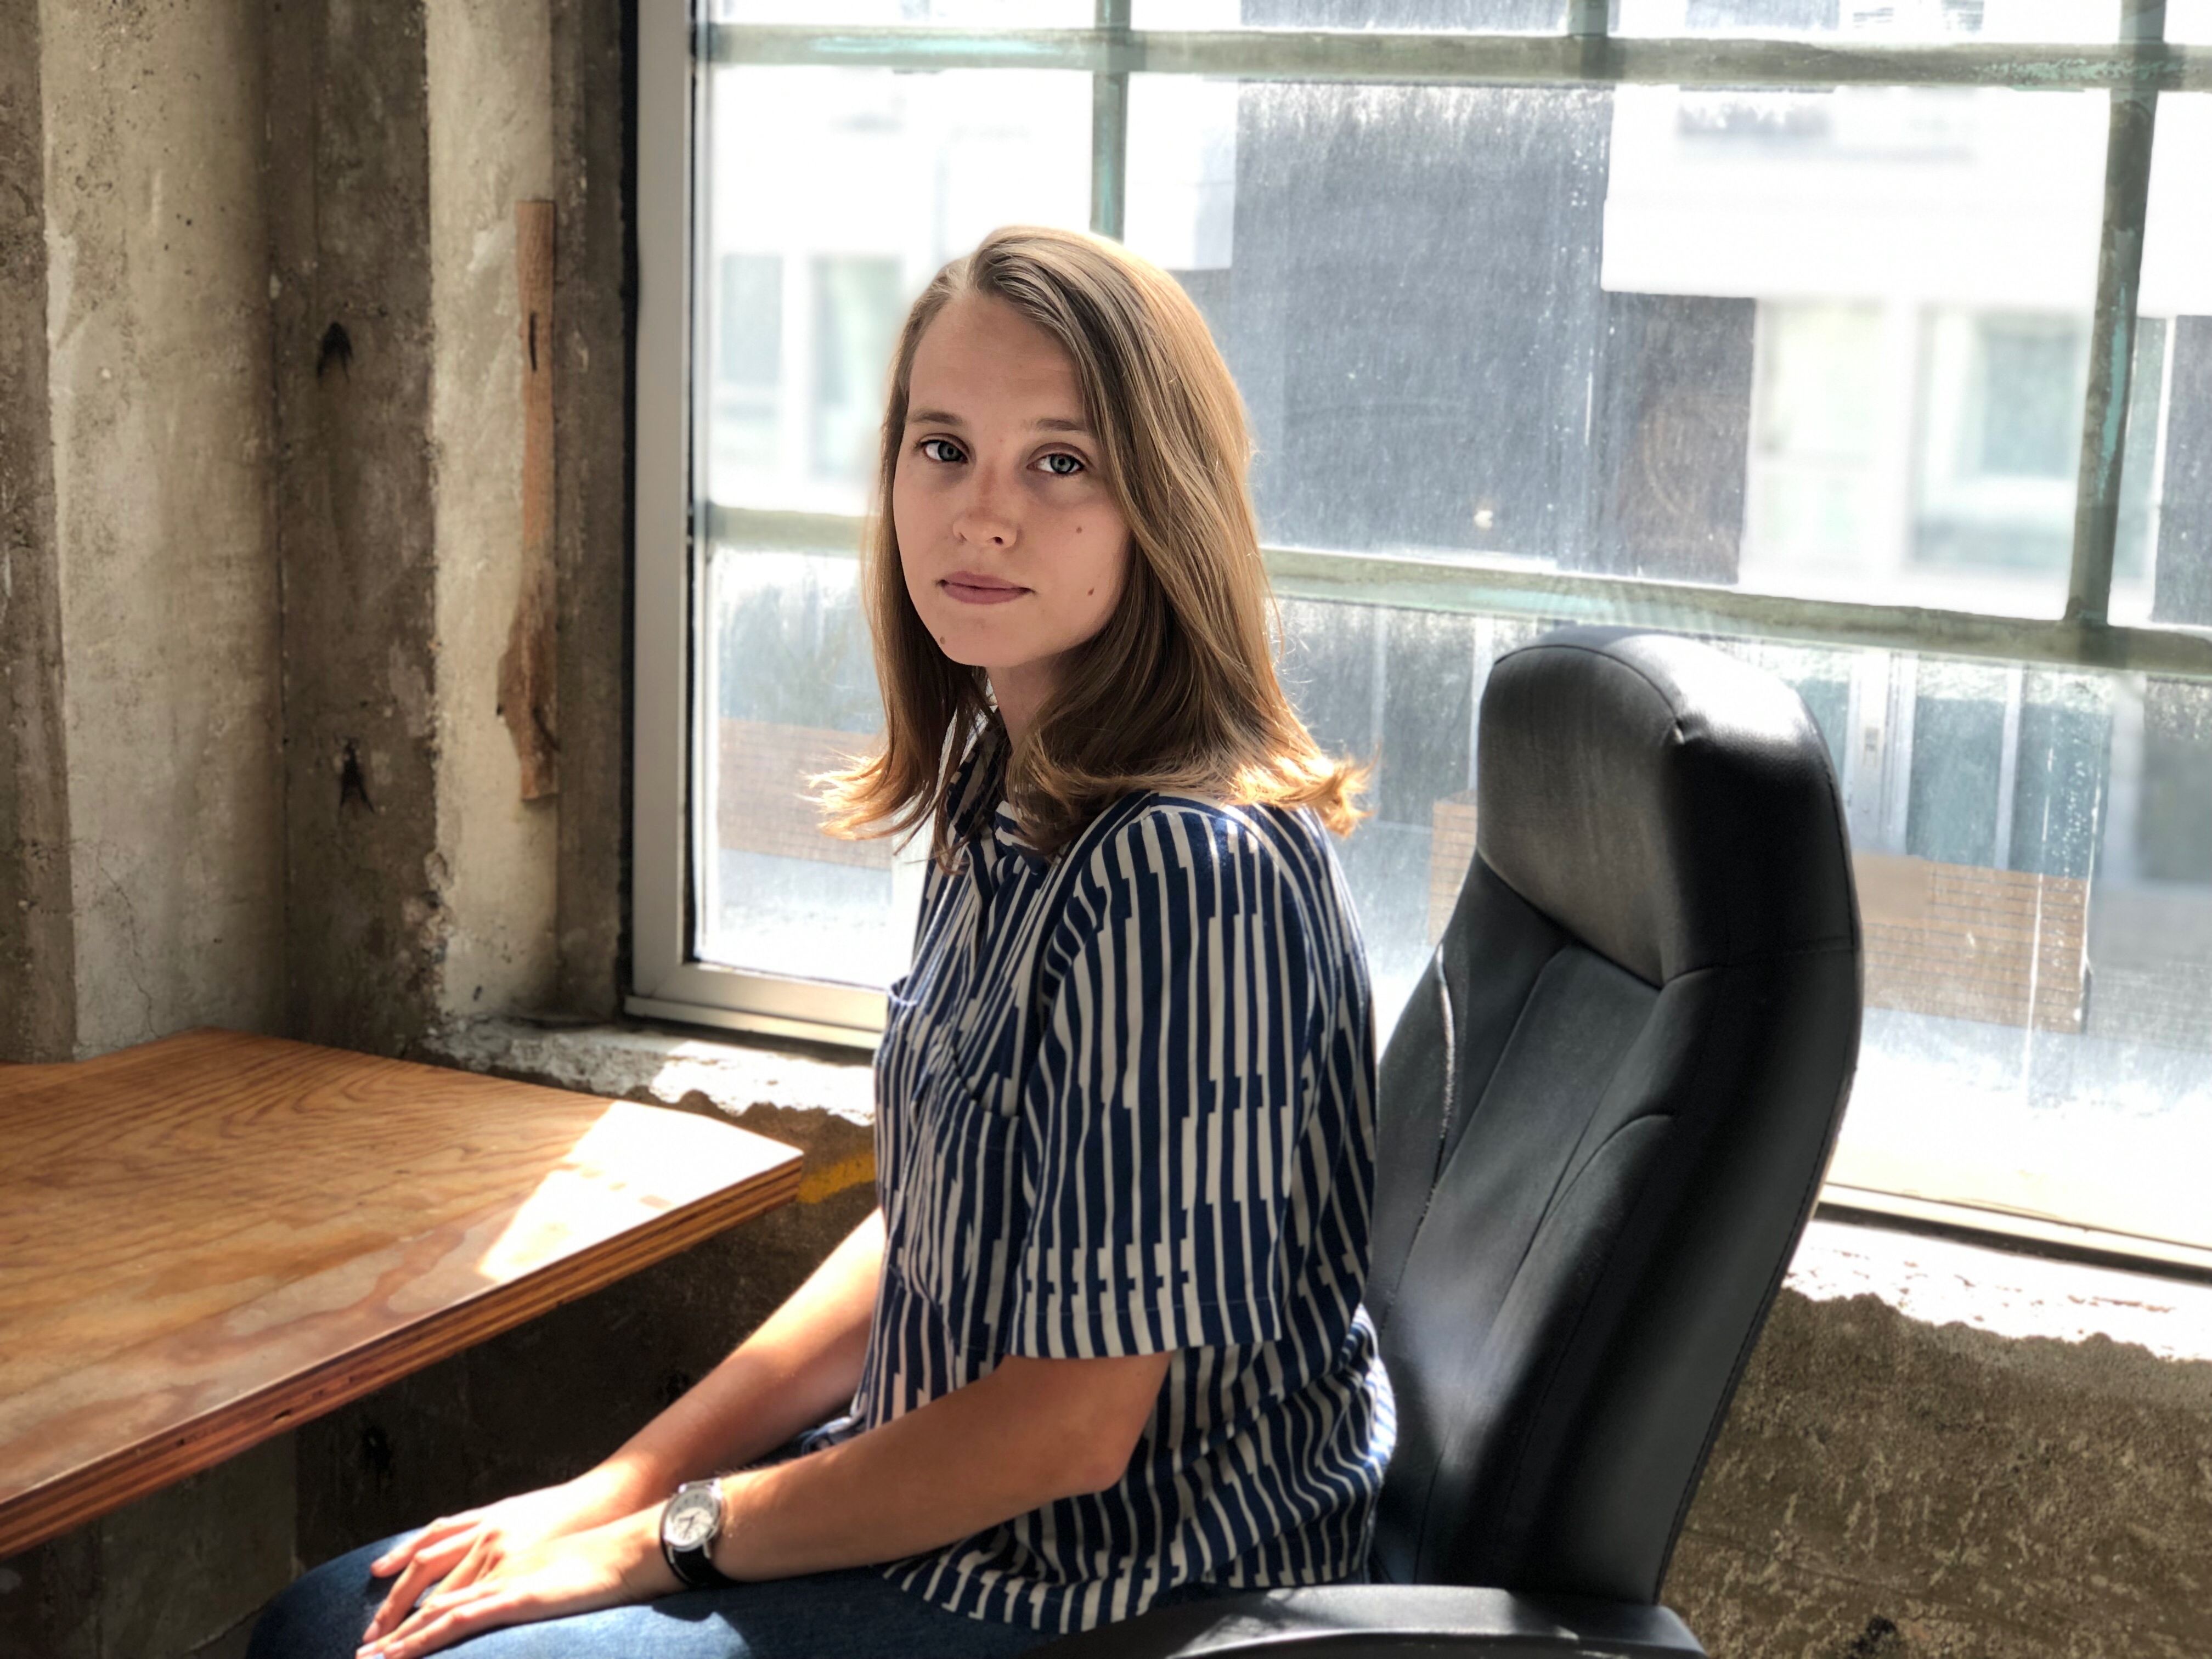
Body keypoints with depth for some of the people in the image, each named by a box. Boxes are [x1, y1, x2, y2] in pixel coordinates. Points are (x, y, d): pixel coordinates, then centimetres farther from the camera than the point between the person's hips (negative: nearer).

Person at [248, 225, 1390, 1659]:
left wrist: (665, 1541, -12)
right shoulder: (1003, 802, 4)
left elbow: (1070, 1426, -23)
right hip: (941, 1499, 9)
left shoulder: (1182, 872, -26)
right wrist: (621, 1485, 5)